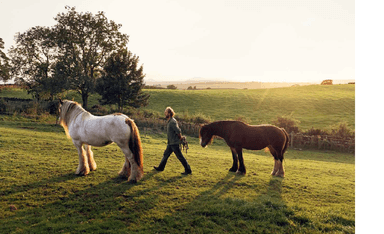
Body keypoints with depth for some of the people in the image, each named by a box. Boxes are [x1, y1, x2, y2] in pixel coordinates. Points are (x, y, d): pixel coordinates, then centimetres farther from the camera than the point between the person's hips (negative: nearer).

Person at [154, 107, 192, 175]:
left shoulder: (172, 121, -20)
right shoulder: (169, 121, 11)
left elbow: (178, 131, -24)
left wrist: (180, 138, -10)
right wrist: (180, 137, 14)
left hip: (174, 143, -10)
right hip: (170, 143, 10)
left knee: (180, 157, -3)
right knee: (166, 154, 18)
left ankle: (188, 170, 5)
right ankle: (160, 167, 32)